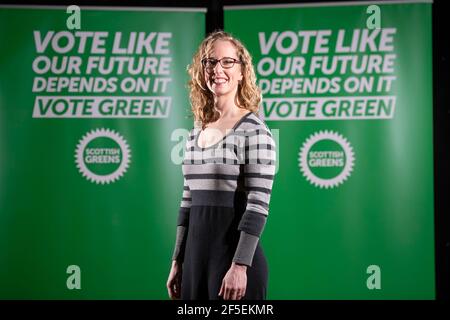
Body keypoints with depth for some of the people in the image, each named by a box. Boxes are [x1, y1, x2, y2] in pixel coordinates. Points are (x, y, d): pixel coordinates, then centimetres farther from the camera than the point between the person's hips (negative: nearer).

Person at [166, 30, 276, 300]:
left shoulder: (254, 130, -9)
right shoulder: (197, 131, 10)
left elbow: (258, 204, -14)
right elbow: (188, 200, 13)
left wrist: (240, 267, -19)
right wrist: (178, 261, 13)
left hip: (235, 257, -6)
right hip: (195, 256, 6)